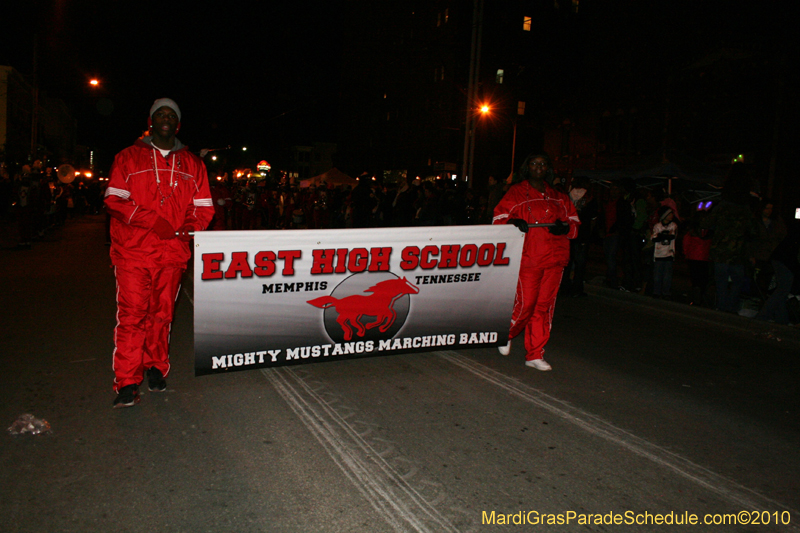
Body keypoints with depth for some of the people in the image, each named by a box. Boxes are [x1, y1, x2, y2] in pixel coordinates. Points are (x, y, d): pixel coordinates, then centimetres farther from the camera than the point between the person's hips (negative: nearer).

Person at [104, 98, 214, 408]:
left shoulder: (191, 163, 15)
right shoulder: (129, 157, 10)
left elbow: (204, 207, 14)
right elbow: (114, 200, 0)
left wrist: (191, 227, -7)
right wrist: (153, 221, -13)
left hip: (172, 252, 2)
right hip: (133, 251, -2)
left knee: (162, 312, 7)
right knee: (132, 313, -7)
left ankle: (156, 369, 23)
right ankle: (127, 382, -1)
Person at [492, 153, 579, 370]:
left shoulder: (559, 198, 18)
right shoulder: (516, 193, 6)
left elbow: (574, 223, 19)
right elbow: (498, 220, 2)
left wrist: (565, 228, -4)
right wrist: (513, 223, -19)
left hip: (553, 260, 4)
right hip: (527, 259, -4)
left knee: (544, 306, 4)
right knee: (525, 303, -7)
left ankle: (535, 354, 14)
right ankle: (506, 334, 24)